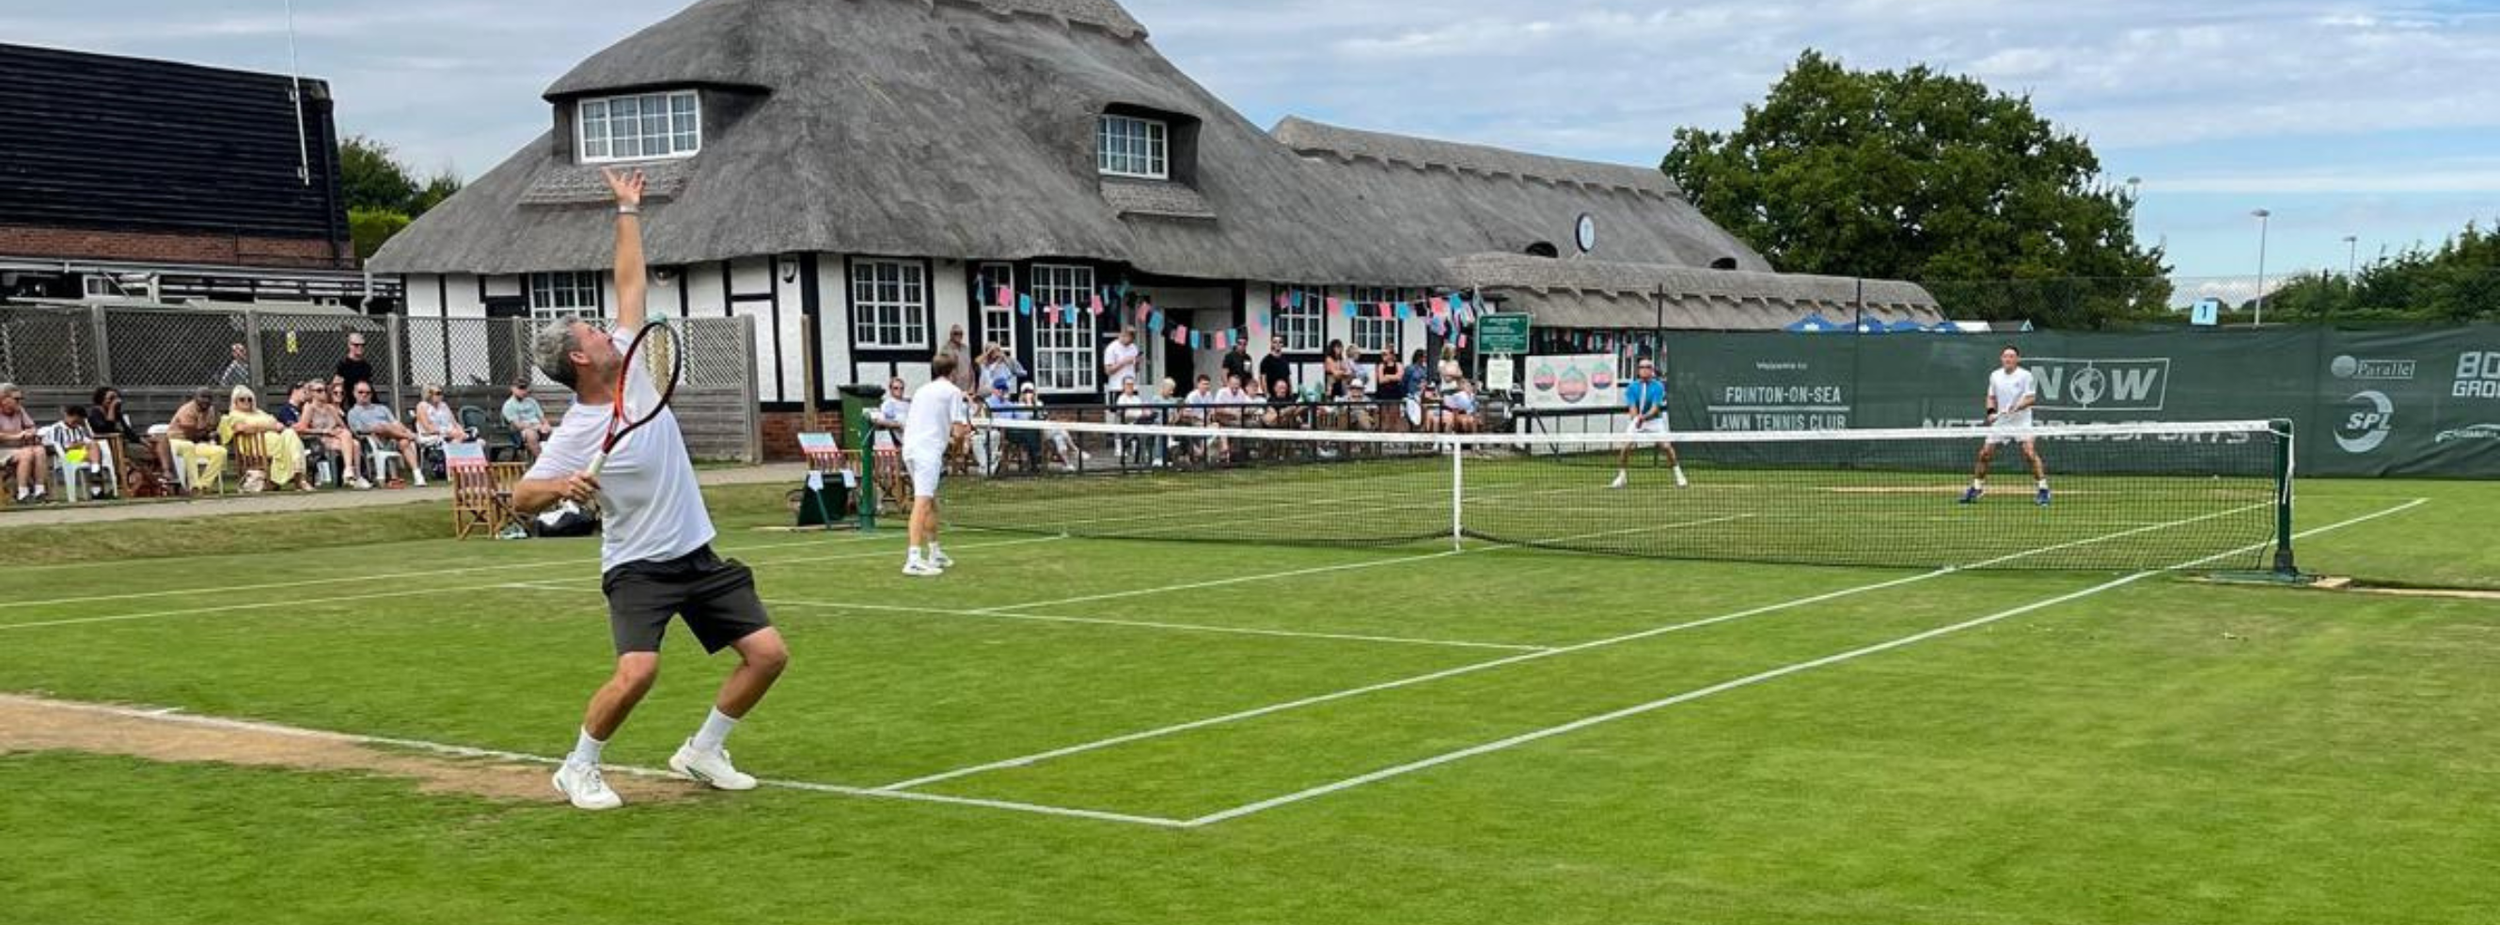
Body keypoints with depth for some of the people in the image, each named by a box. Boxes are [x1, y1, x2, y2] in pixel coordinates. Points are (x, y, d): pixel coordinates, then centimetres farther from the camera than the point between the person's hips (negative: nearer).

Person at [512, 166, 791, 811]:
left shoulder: (631, 367, 1)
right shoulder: (575, 435, -14)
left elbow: (632, 284, 10)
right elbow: (521, 497, -11)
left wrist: (628, 211, 13)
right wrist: (560, 487, -32)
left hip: (698, 555, 6)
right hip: (638, 566, -6)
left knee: (769, 654, 0)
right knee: (637, 671, -26)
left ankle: (702, 751, 17)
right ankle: (578, 769, -1)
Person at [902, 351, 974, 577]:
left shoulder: (921, 391, 24)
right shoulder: (953, 391, 3)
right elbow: (959, 431, -5)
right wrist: (964, 432, 20)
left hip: (910, 448, 8)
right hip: (928, 451, -8)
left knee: (931, 501, 22)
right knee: (922, 502, -16)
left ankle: (934, 553, 32)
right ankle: (913, 560, -26)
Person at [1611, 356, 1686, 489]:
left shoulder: (1658, 386, -15)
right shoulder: (1632, 387, -9)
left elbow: (1655, 408, -22)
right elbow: (1632, 407, -16)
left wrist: (1644, 416, -41)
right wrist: (1636, 418, -38)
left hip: (1655, 420, -1)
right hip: (1637, 420, 1)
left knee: (1666, 446, -14)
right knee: (1625, 447, -12)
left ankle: (1678, 475, 2)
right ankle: (1622, 476, 4)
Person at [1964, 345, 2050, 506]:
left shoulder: (2026, 376, -7)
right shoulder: (1994, 375, 8)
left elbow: (2032, 398, -11)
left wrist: (2016, 407, -27)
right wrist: (1991, 411, 0)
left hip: (2021, 422, -5)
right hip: (2000, 422, 5)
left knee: (2030, 453, -19)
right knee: (1984, 454, 2)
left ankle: (2043, 489, -13)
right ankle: (1976, 488, 16)